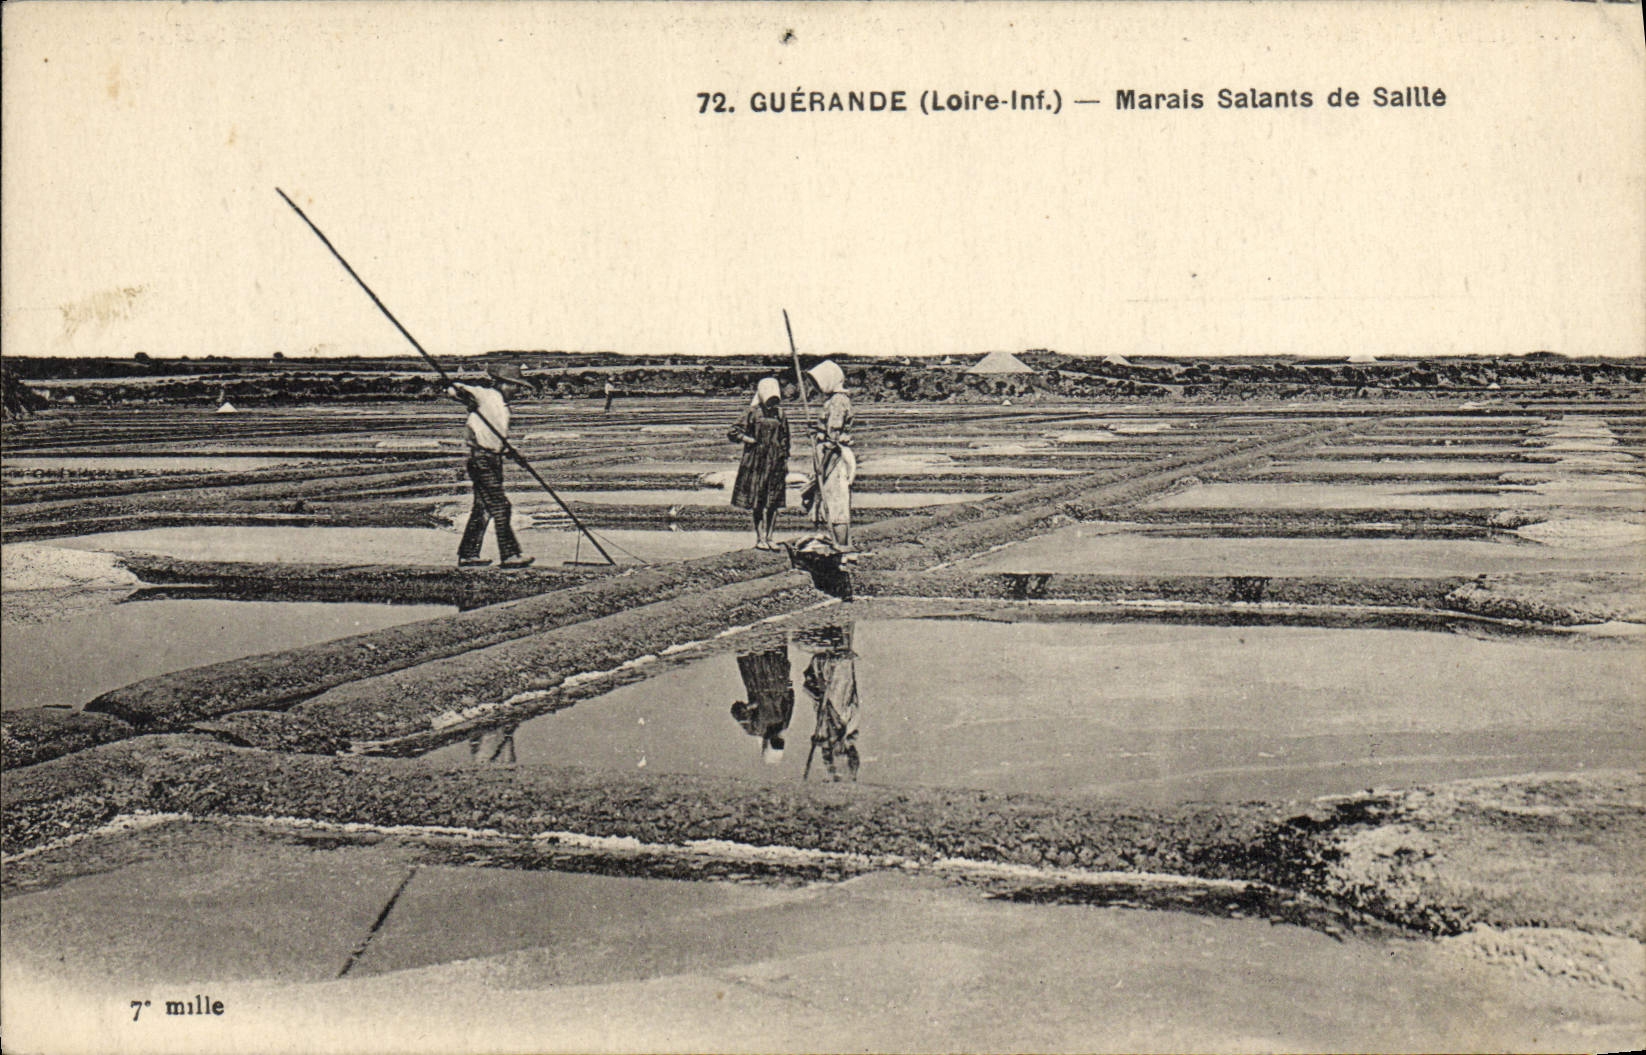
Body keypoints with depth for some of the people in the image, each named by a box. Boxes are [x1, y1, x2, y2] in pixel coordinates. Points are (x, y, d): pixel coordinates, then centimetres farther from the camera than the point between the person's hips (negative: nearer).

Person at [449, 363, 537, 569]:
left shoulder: (503, 406, 15)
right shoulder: (485, 395, -9)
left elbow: (501, 434, 13)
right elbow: (462, 391, -17)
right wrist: (456, 390, -35)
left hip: (494, 459, 9)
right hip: (481, 458, -9)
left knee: (483, 509, 12)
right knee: (500, 507, -10)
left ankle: (467, 555, 19)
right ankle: (509, 555, -8)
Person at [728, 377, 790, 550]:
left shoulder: (780, 415, 10)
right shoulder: (752, 412, -2)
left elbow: (785, 441, 16)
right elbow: (733, 433, -4)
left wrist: (786, 465, 13)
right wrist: (753, 441, -11)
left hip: (775, 463, 4)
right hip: (756, 461, -4)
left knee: (774, 503, 2)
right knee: (757, 502, -1)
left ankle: (769, 537, 11)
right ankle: (759, 538, 7)